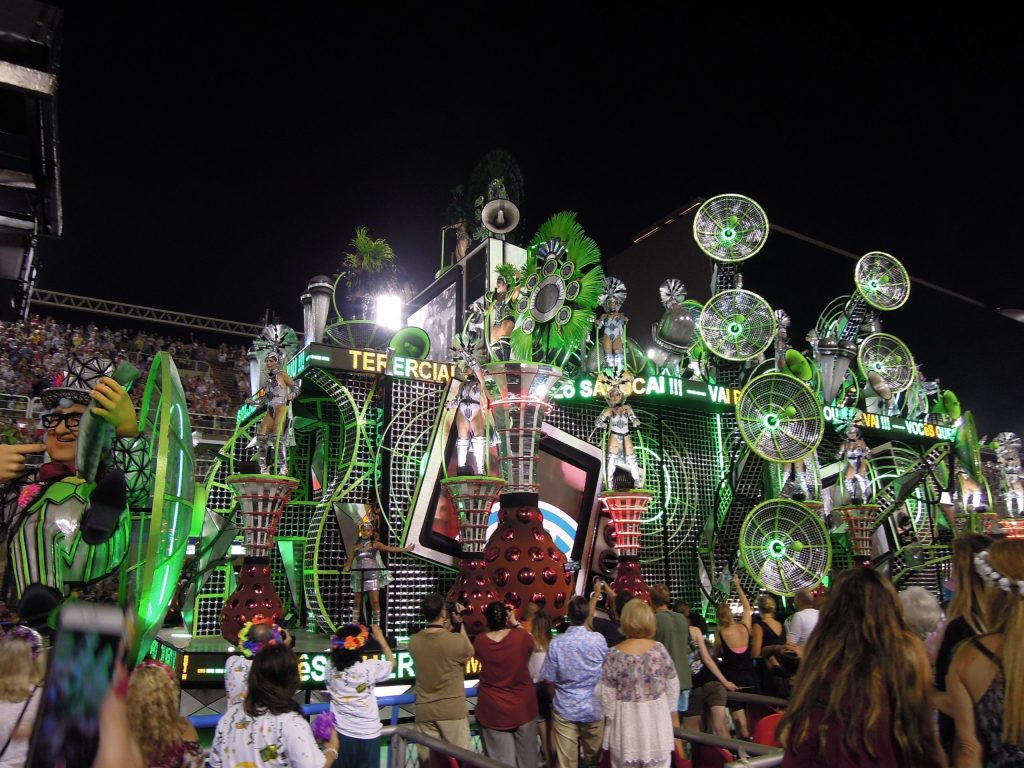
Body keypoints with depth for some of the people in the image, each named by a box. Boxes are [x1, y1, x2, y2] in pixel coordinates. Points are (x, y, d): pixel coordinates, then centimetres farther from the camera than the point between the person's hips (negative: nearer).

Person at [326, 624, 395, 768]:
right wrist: (381, 639, 7)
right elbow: (392, 663, 1)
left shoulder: (331, 667, -14)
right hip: (368, 733, -2)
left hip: (341, 733, 2)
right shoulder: (370, 667, -19)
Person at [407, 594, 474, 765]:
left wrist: (447, 626, 15)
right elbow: (470, 653, 4)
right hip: (452, 710, -4)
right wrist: (460, 624, 7)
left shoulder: (413, 641, -5)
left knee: (428, 761, 13)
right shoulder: (457, 640, -18)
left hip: (424, 711, 4)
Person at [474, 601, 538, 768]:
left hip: (492, 710, 1)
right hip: (522, 707, -1)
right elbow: (530, 645, 5)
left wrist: (491, 626, 4)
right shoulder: (520, 636, -17)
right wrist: (515, 623, 8)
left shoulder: (480, 641, -12)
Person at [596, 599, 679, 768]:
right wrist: (668, 710, 15)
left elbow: (606, 694, -9)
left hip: (627, 721, -1)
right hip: (657, 718, 2)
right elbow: (672, 686, 1)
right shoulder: (659, 649, -9)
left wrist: (611, 716, 7)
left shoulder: (615, 655, -14)